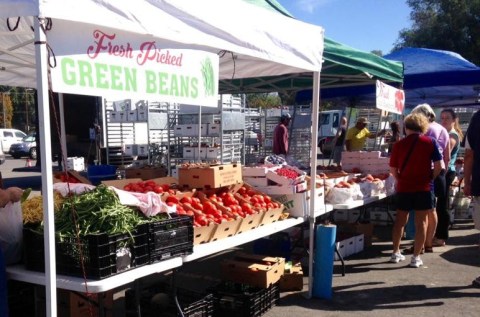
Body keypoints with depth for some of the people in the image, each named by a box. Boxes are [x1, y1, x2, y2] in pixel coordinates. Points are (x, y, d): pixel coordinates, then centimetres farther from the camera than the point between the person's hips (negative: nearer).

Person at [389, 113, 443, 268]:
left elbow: (393, 169, 1)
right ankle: (416, 257, 7)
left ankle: (396, 253, 24)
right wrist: (430, 178, 7)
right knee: (421, 222, 6)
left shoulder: (399, 144, -1)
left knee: (400, 221, 16)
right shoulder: (430, 142, -4)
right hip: (424, 188, -2)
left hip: (403, 188, 2)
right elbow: (438, 166, -8)